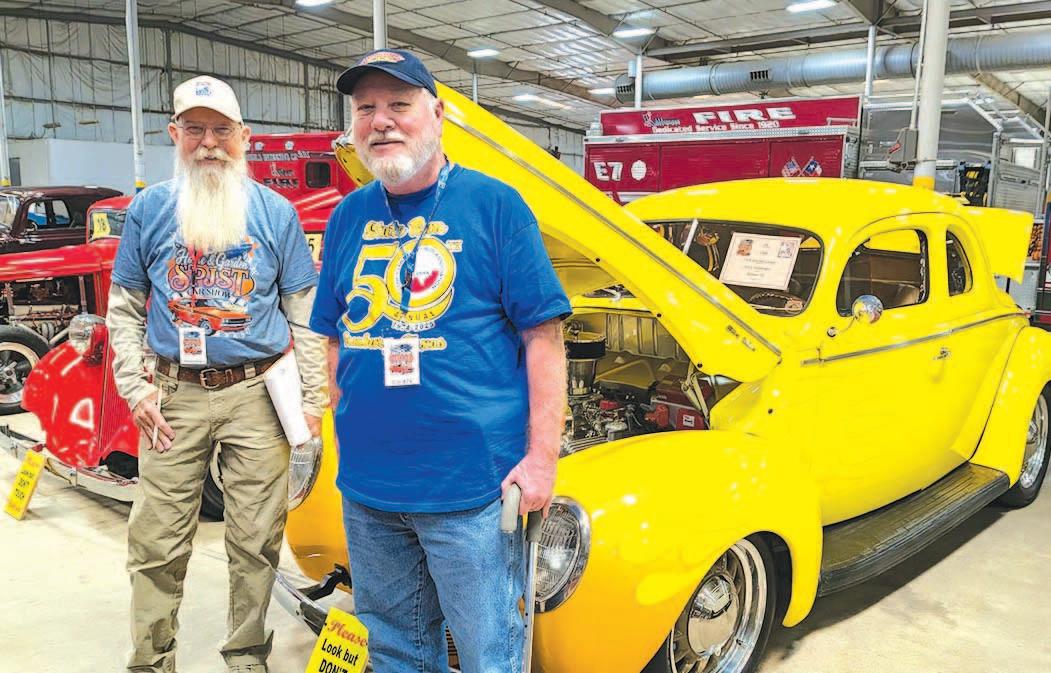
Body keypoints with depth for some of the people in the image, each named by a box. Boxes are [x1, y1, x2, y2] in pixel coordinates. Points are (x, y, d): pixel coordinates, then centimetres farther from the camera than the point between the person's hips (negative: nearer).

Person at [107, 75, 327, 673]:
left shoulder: (276, 212, 3)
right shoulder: (149, 209, 6)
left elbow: (305, 311, 5)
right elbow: (124, 309, 11)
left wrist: (313, 399, 0)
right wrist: (134, 388, 0)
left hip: (258, 395, -1)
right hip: (174, 396, 1)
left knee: (256, 542, 7)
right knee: (158, 544, 6)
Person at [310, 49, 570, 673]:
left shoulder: (495, 205, -6)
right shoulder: (348, 217, 8)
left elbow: (544, 335, -8)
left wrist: (542, 458, -12)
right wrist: (344, 429, 10)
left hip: (472, 484, -5)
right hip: (366, 484, 5)